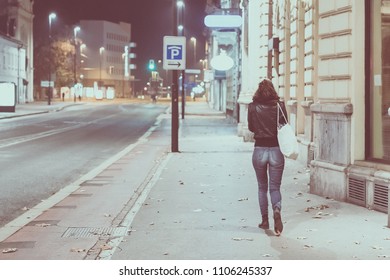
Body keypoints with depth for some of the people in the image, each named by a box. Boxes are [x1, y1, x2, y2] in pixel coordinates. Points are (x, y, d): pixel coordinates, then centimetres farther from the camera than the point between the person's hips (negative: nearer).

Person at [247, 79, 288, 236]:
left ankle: (265, 220, 18)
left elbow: (251, 127, 7)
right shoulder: (280, 106, -5)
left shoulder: (253, 107, -5)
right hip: (276, 150, 0)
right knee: (275, 187, 6)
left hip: (259, 150, 0)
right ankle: (277, 210, -22)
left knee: (262, 187, 16)